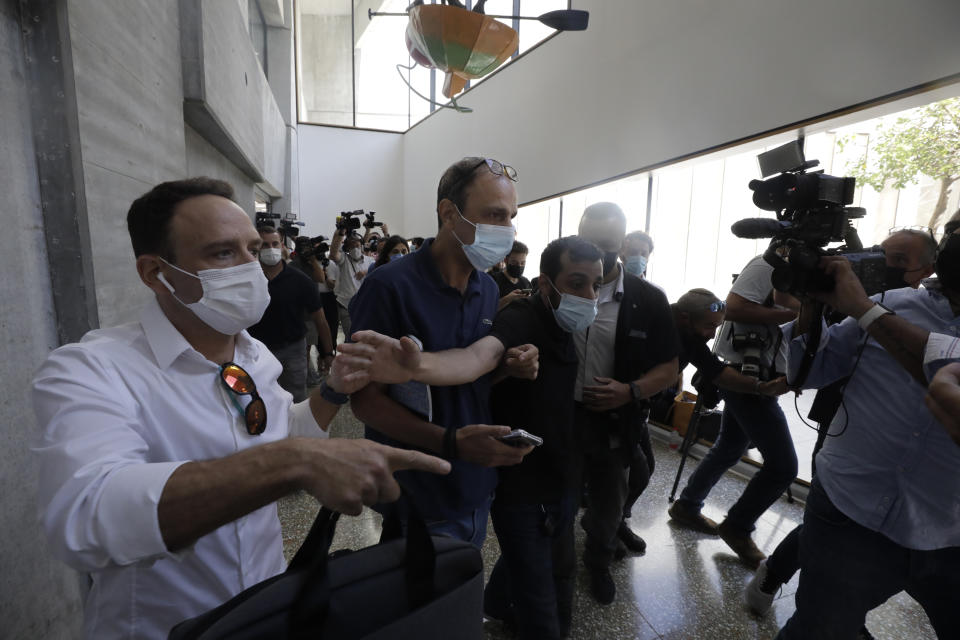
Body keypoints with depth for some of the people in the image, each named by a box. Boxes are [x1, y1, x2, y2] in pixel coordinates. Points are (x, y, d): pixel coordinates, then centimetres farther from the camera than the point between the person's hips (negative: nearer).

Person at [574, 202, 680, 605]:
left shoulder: (648, 300, -6)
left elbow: (669, 368, -4)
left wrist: (630, 392, -21)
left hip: (613, 423, 1)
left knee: (609, 504, 23)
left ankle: (598, 561, 56)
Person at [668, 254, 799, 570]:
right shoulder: (767, 264, -10)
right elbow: (734, 307, -24)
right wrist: (792, 313, -21)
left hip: (750, 379, 10)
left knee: (728, 449, 19)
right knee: (782, 464, -7)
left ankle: (687, 507, 34)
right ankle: (738, 528, 14)